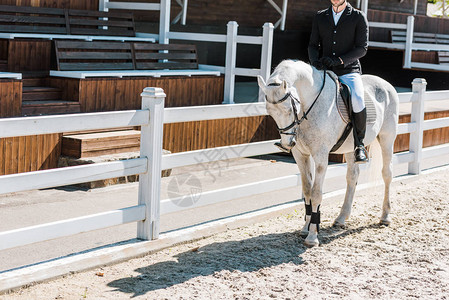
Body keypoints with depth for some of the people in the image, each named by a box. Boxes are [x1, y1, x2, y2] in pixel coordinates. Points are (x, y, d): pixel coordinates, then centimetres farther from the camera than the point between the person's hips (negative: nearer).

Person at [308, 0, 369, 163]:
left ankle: (359, 143, -11)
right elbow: (313, 45, 11)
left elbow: (362, 48, -4)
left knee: (357, 100, -31)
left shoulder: (358, 17, 2)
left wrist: (339, 60, -18)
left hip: (349, 71, -3)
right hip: (324, 70, 4)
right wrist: (315, 61, -12)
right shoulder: (320, 17, 12)